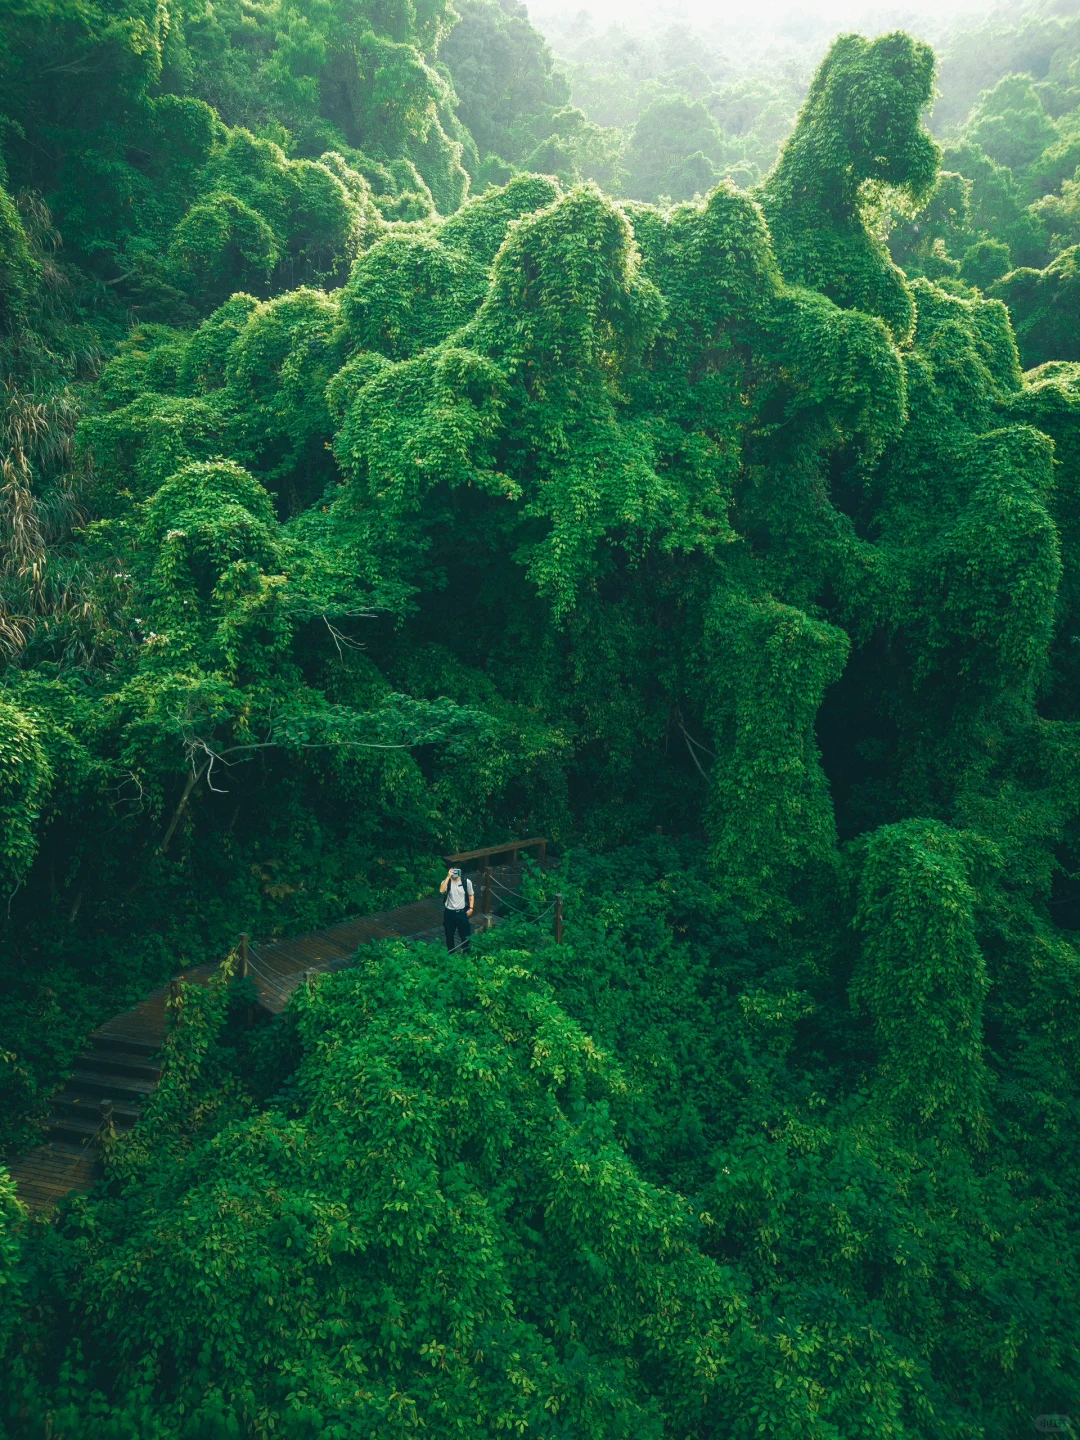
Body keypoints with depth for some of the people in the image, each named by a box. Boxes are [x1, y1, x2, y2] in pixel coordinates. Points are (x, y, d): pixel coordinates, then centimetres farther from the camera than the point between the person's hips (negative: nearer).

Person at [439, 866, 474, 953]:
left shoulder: (467, 882, -7)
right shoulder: (447, 882, -10)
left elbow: (471, 895, 5)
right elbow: (441, 891, -31)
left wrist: (470, 908, -4)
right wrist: (448, 877, -30)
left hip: (462, 912, 0)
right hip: (449, 913, 0)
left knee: (465, 935, 10)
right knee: (449, 935, 15)